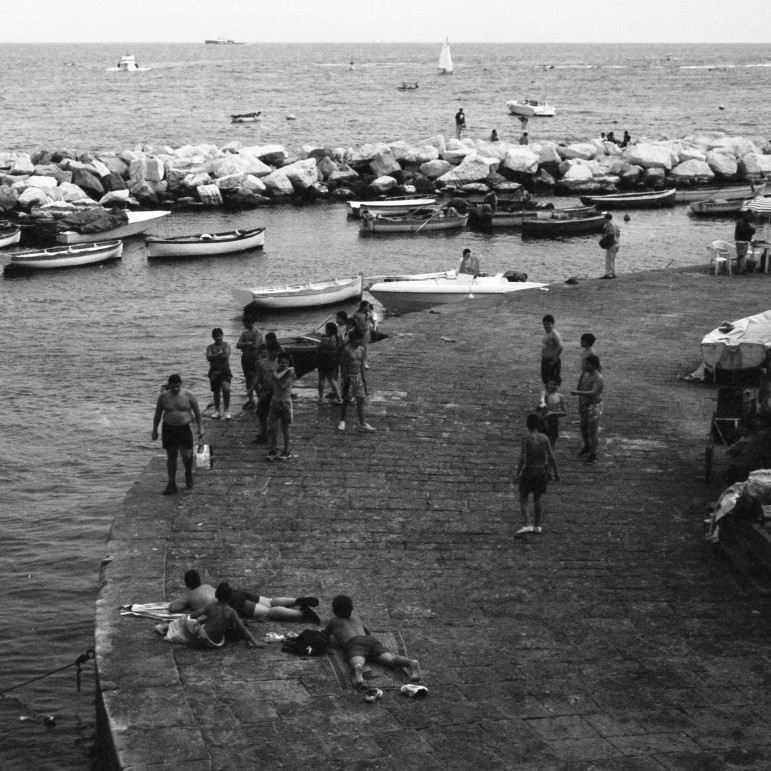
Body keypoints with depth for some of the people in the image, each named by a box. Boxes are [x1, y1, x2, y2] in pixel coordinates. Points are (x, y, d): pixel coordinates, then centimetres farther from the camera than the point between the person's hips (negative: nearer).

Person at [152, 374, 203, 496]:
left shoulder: (188, 396, -6)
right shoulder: (163, 397, -1)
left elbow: (197, 412, 2)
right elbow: (158, 414, 8)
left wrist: (200, 428, 1)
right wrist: (155, 430, 9)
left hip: (185, 429, -2)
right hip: (169, 429, 2)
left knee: (187, 456, -6)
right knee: (171, 457, 6)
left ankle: (188, 474, 27)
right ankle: (171, 484, 15)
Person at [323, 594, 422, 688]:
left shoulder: (334, 622, 33)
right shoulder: (355, 617, 42)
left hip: (356, 645, -3)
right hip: (372, 641, 3)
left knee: (357, 664, -35)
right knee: (391, 660, -24)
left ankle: (358, 670, -73)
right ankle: (411, 663, -56)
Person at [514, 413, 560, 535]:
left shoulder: (526, 439, -15)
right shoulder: (544, 438, -4)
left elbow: (523, 459, -18)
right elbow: (551, 456, -2)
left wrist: (517, 474, -10)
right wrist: (556, 472, 8)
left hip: (529, 471, -4)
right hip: (542, 472, 4)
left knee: (523, 500, 5)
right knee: (537, 499, 19)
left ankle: (527, 525, -10)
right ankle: (537, 526, 22)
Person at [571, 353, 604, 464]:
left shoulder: (598, 379, -24)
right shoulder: (585, 374, 3)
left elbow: (593, 393, -37)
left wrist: (578, 393, -43)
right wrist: (580, 404, 8)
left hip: (594, 407, -8)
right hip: (585, 406, 8)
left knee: (593, 432, -1)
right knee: (583, 427, 23)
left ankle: (593, 455, 11)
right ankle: (587, 446, 46)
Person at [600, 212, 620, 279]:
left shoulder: (608, 225, -15)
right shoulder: (615, 224, 15)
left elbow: (610, 234, -26)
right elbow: (618, 234, 17)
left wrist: (604, 239, -17)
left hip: (610, 245, -10)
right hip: (616, 244, 10)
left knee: (609, 260, -7)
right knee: (613, 260, 15)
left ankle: (608, 274, -8)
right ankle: (613, 274, 18)